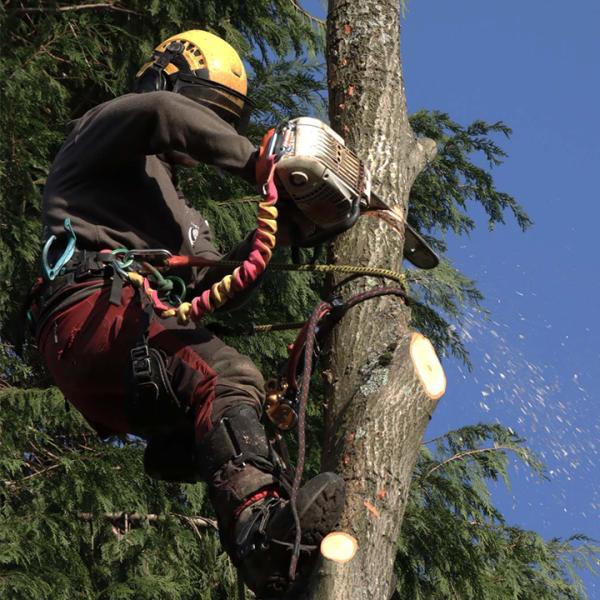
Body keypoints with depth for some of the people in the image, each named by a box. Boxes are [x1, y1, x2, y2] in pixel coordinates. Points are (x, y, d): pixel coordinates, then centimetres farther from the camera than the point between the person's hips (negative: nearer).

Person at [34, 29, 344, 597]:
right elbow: (162, 113, -7)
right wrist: (254, 163, -6)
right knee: (227, 378, -35)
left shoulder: (179, 211, 43)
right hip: (93, 309, -10)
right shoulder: (101, 130, 18)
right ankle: (260, 524, -58)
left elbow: (212, 287, 31)